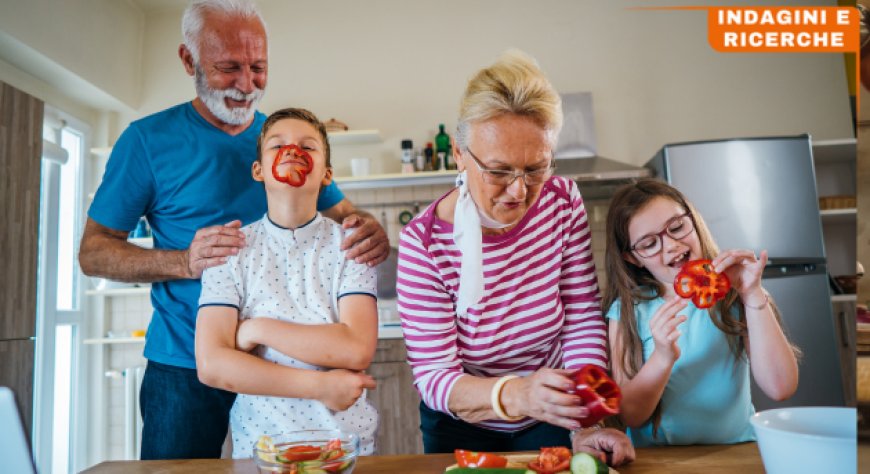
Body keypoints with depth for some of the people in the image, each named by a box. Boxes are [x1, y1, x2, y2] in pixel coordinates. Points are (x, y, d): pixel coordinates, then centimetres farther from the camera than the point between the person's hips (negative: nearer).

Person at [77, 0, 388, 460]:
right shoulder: (148, 140, -5)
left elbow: (343, 214, 8)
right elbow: (93, 252, -3)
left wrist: (370, 230, -18)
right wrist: (184, 262, -22)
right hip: (184, 369, -2)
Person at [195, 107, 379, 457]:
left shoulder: (350, 245, -2)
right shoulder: (231, 249, -1)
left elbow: (357, 349, -14)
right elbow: (210, 365, -10)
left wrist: (258, 329, -12)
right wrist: (320, 386, -14)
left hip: (347, 441, 1)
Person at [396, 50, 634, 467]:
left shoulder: (562, 202, -13)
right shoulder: (424, 242, -23)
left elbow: (582, 322, -11)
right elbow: (432, 375, -22)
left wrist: (586, 425, -21)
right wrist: (515, 395, -40)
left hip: (550, 421, 2)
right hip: (463, 429, -1)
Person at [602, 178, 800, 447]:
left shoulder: (732, 292, 0)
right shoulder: (627, 311, -3)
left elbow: (781, 389, -10)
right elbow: (630, 416, -7)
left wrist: (753, 296, -16)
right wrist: (663, 358, -22)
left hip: (737, 449, 1)